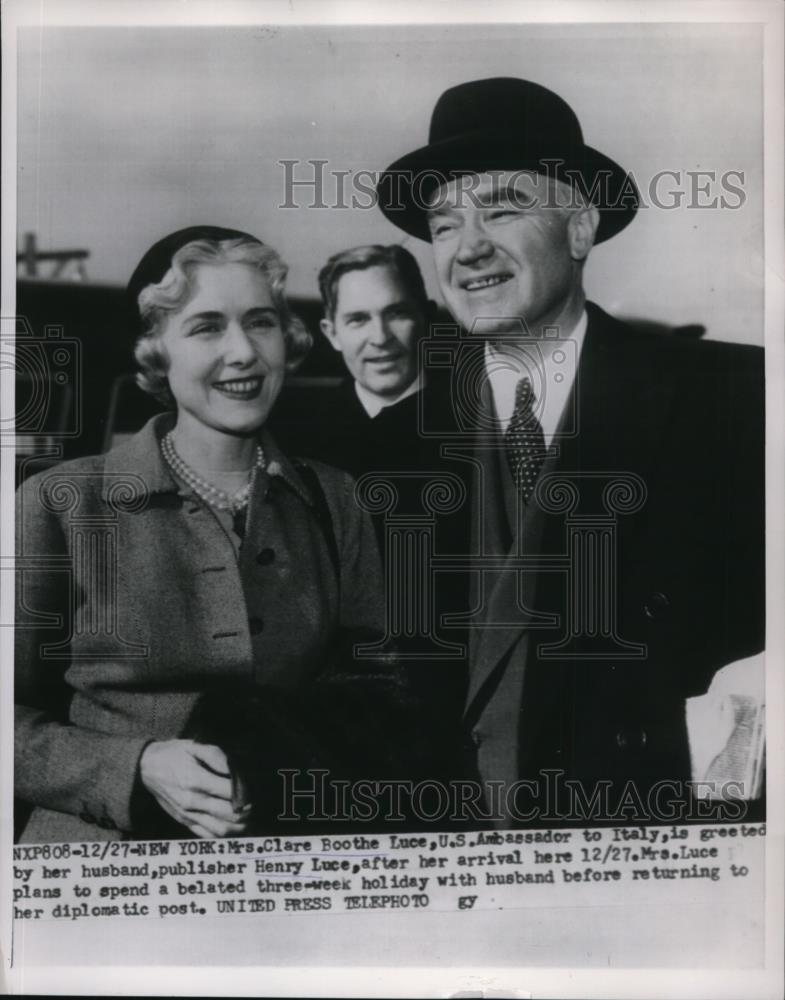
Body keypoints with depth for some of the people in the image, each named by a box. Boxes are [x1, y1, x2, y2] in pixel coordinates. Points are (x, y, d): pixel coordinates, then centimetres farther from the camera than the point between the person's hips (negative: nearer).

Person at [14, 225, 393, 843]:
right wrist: (140, 768, -21)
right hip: (105, 845, -2)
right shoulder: (60, 505, -10)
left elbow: (373, 699, 2)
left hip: (290, 846, 3)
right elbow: (19, 719, -7)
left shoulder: (332, 500, -3)